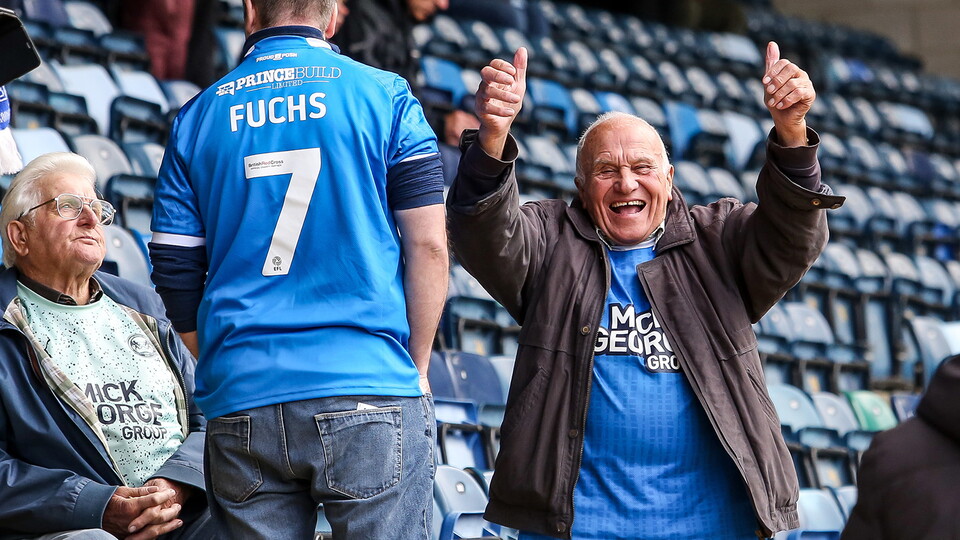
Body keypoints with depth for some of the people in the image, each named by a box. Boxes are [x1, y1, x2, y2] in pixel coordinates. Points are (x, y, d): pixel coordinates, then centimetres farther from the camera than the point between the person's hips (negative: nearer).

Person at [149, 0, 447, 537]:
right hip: (370, 389, -3)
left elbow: (176, 276, 10)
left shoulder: (198, 117, 11)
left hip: (241, 406, 3)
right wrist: (417, 369, 8)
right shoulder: (385, 96, 3)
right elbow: (427, 244, -2)